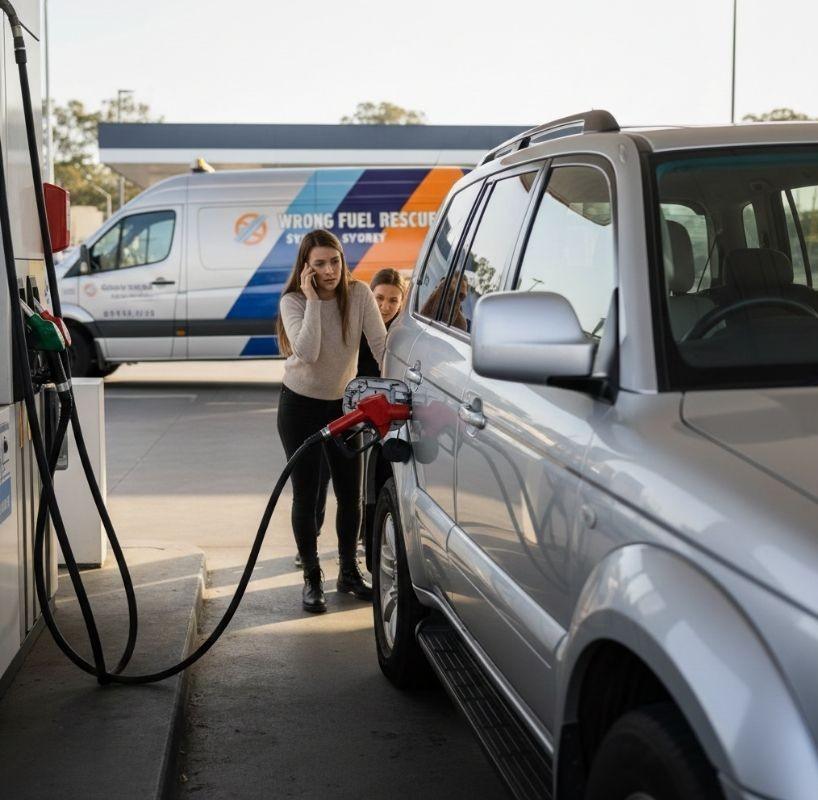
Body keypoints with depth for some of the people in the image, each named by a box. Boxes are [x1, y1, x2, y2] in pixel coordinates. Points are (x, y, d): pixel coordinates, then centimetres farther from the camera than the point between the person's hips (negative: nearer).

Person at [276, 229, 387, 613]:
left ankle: (349, 571, 24)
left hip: (344, 404, 2)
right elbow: (307, 352, -31)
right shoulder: (293, 302, -16)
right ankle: (312, 578, 12)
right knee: (306, 495, 0)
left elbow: (380, 344, -15)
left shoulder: (359, 294, -11)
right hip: (300, 405, -2)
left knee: (350, 494, 7)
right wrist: (312, 300, -30)